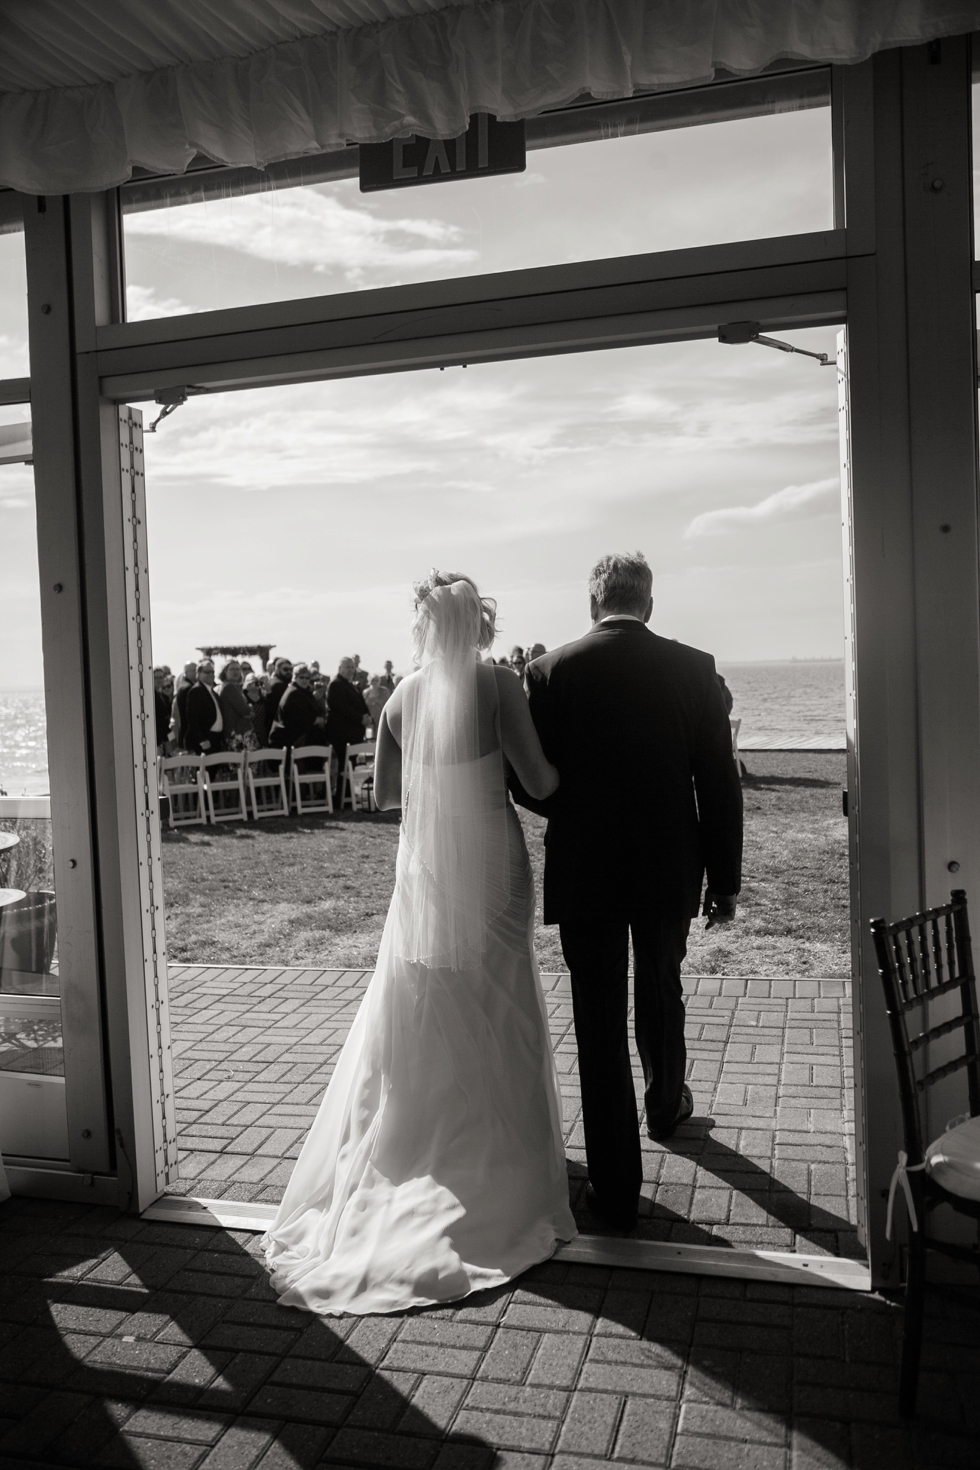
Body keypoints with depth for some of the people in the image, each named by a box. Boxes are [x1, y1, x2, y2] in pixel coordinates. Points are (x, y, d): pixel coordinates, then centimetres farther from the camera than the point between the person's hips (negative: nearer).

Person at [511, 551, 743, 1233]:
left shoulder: (550, 671, -8)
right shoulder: (692, 666, -6)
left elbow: (529, 785, -4)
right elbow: (720, 784, -5)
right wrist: (725, 880, 4)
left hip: (584, 871, -2)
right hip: (669, 868, 2)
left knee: (599, 1020, 7)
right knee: (661, 991, 25)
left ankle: (616, 1188, 14)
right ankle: (666, 1105, 50)